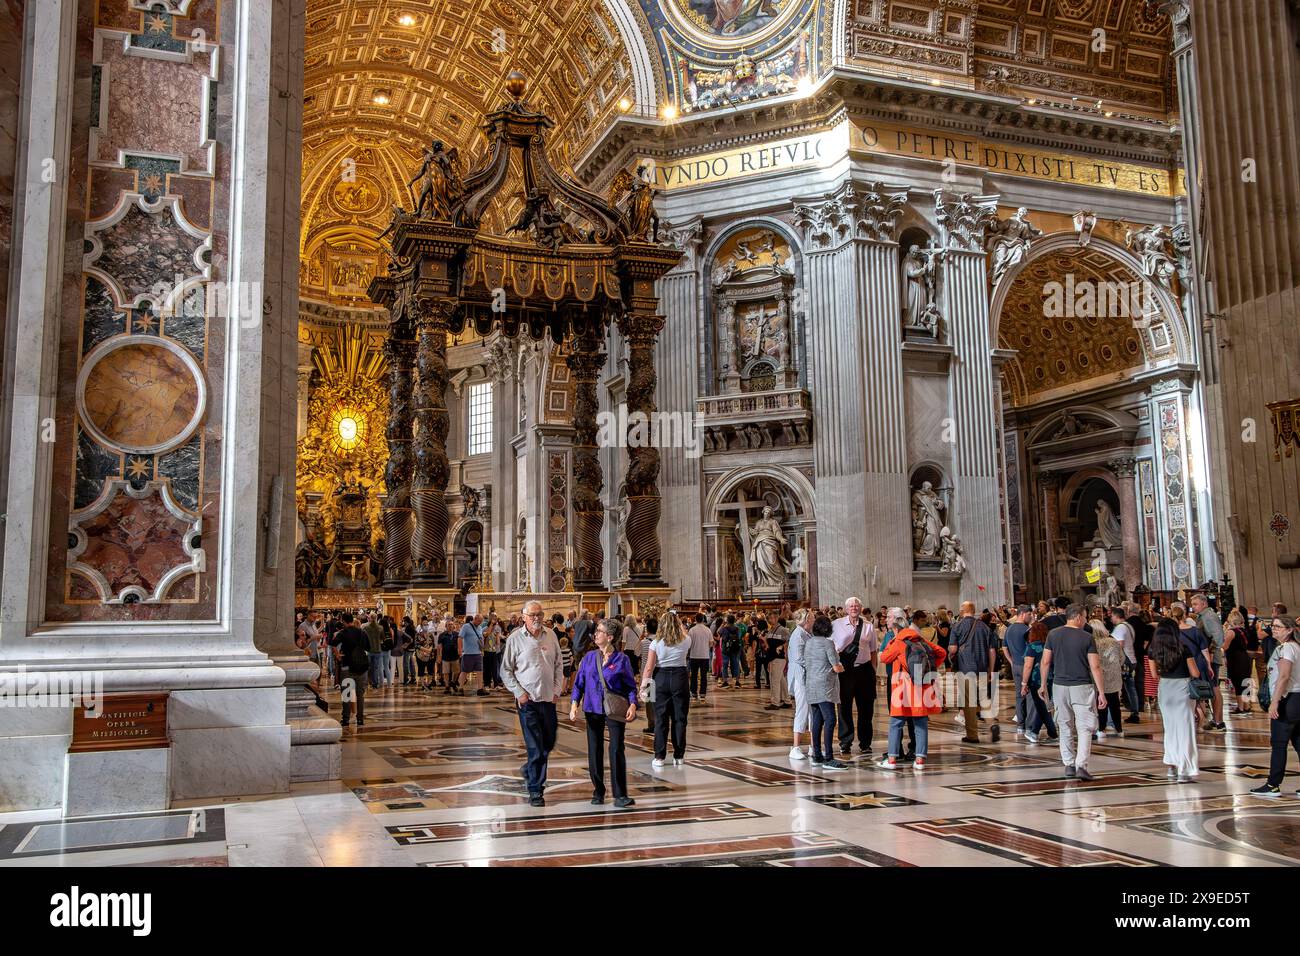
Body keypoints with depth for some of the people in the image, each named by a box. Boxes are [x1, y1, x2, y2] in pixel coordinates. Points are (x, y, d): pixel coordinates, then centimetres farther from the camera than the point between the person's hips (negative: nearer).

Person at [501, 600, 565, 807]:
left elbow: (558, 665, 12)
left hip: (548, 698, 5)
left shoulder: (550, 635, 5)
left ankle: (529, 770, 41)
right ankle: (535, 791, 5)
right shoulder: (515, 639, -6)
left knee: (549, 743, 15)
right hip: (528, 700, -5)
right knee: (535, 747, -5)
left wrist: (557, 689, 4)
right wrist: (519, 693, -9)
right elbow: (506, 670, -2)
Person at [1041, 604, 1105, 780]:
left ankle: (1069, 765, 17)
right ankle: (1081, 765, -13)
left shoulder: (1053, 634, 2)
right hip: (1082, 686, -3)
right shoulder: (1086, 637, -7)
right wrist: (1101, 692, -4)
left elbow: (1045, 662, 2)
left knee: (1066, 727, 13)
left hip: (1060, 686, 3)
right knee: (1084, 728, -1)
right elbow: (1095, 667, -8)